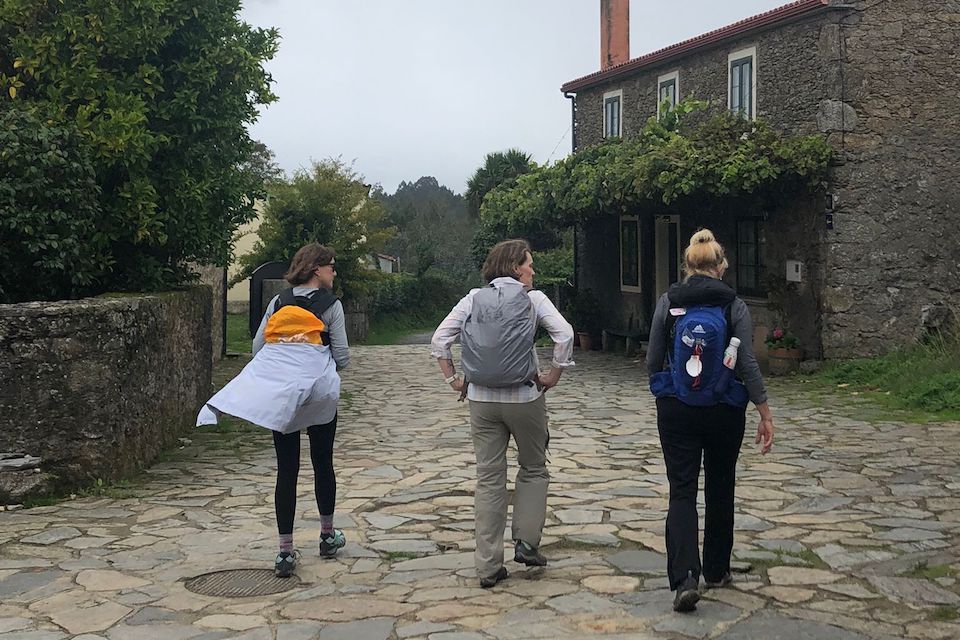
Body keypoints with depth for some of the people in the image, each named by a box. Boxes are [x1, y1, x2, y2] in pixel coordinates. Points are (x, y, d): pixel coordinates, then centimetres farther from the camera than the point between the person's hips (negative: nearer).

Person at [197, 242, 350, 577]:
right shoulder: (331, 304, -3)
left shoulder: (278, 302, 8)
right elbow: (342, 357, -6)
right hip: (319, 393, -2)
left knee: (286, 470, 3)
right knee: (323, 464, 15)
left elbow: (257, 347, 8)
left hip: (278, 395, 3)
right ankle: (328, 535, 30)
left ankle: (285, 551, 1)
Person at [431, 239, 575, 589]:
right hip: (524, 397, -3)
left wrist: (453, 379, 6)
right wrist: (553, 376, -5)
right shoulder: (533, 298, -3)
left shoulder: (474, 299, 5)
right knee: (533, 469, 19)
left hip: (482, 399, 3)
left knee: (488, 479, 8)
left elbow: (439, 340, 0)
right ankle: (526, 542, 12)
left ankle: (488, 566, 9)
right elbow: (564, 333, -15)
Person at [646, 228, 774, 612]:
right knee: (719, 489, 17)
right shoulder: (734, 306, -6)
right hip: (725, 411, 0)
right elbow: (748, 365, -10)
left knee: (682, 491, 1)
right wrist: (765, 414, -4)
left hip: (676, 410, 0)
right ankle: (716, 571, 29)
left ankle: (684, 577, -16)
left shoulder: (668, 303, -3)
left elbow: (653, 361, 1)